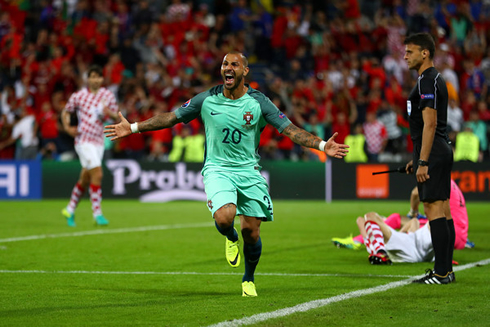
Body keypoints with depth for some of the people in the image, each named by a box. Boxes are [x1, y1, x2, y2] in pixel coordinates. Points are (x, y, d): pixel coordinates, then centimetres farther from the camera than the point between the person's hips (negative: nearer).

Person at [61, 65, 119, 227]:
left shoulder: (108, 95, 6)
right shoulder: (78, 96, -1)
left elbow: (116, 116, 9)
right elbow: (65, 112, 11)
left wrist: (109, 113, -13)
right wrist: (67, 127, -7)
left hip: (99, 141, 4)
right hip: (83, 139, -4)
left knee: (85, 178, 11)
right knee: (97, 174, -17)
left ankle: (70, 209, 28)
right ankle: (97, 214, -12)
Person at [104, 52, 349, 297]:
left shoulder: (258, 102, -4)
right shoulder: (207, 99, -2)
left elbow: (290, 129, -5)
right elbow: (171, 117, 7)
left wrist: (322, 145, -17)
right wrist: (133, 128, 4)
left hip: (248, 170, 1)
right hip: (217, 169, -1)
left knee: (251, 232, -2)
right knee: (223, 218, -27)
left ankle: (248, 280, 25)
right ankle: (231, 239, 12)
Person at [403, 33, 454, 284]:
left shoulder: (427, 82, -14)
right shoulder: (436, 80, 19)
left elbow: (430, 124, -20)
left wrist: (423, 162, -22)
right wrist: (416, 159, 26)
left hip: (432, 155, -11)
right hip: (442, 152, 11)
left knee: (434, 209, -11)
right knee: (443, 210, 10)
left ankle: (441, 273, -12)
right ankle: (446, 269, 12)